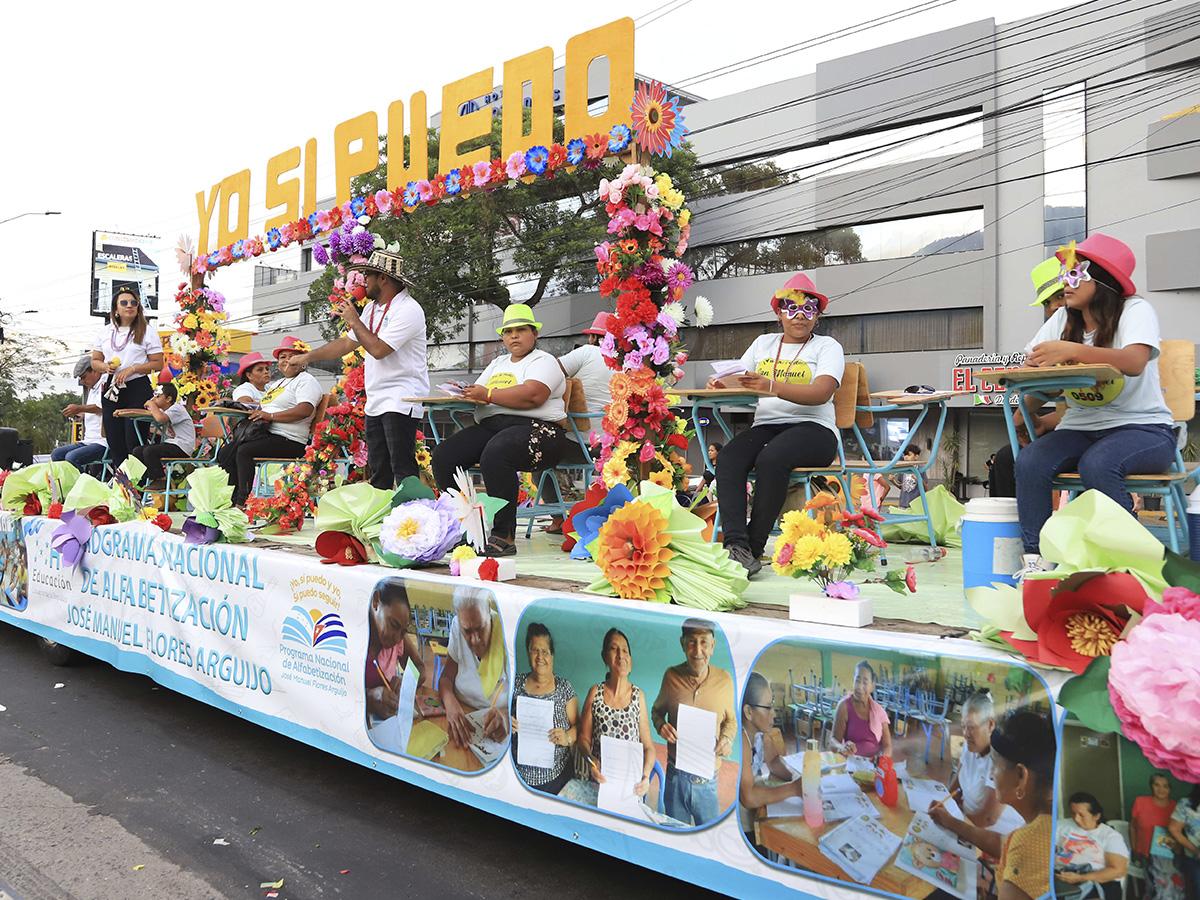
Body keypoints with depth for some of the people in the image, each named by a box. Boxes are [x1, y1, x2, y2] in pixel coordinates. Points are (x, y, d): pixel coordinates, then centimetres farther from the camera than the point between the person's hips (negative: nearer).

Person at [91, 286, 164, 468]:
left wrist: (133, 369, -15)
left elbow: (158, 364, -3)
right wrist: (106, 367, -6)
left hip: (137, 389, -4)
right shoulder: (105, 332, 13)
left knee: (134, 441, -7)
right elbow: (95, 361, 16)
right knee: (114, 442, 7)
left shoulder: (147, 331, 1)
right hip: (110, 390, 5)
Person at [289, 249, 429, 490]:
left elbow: (378, 349, -20)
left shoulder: (408, 310, -12)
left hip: (401, 402, -9)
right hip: (375, 403, 9)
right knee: (378, 474, 10)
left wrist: (354, 321, -6)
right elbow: (347, 343, 24)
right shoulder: (372, 308, 17)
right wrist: (308, 357, 25)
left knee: (402, 469, -13)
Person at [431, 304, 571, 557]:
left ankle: (504, 535, -32)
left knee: (495, 454, -38)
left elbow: (532, 395, -16)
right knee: (443, 455, -13)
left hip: (535, 428, -8)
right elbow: (476, 390, 21)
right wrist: (465, 392, -3)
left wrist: (488, 395, -12)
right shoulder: (498, 363, 29)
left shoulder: (543, 361, 3)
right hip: (490, 427, 8)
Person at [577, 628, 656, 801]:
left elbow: (648, 746, -1)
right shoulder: (596, 693, -5)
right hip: (600, 779, 0)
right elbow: (584, 737, 2)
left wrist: (646, 776, -17)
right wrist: (591, 760, -17)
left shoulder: (638, 695, -5)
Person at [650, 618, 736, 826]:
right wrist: (661, 726, -10)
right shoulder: (671, 676, -7)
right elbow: (657, 710, 11)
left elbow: (731, 720, 10)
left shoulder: (724, 679, -5)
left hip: (708, 780, 0)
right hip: (676, 776, 0)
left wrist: (727, 739, -10)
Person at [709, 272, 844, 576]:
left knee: (771, 458, -36)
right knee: (728, 457, -29)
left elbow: (821, 392, -12)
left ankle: (754, 546, -27)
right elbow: (738, 380, 14)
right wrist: (720, 384, -13)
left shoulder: (827, 346, 7)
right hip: (766, 425, 4)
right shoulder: (763, 343, 23)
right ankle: (735, 543, -37)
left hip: (813, 428, -4)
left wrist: (773, 387, -28)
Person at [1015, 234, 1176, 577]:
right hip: (1081, 428, 5)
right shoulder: (1063, 319, 11)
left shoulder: (1135, 310, -5)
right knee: (1029, 462, -24)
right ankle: (1034, 559, -18)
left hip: (1141, 428, -4)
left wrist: (1072, 350, -35)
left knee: (1096, 465, -35)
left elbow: (1134, 362, -25)